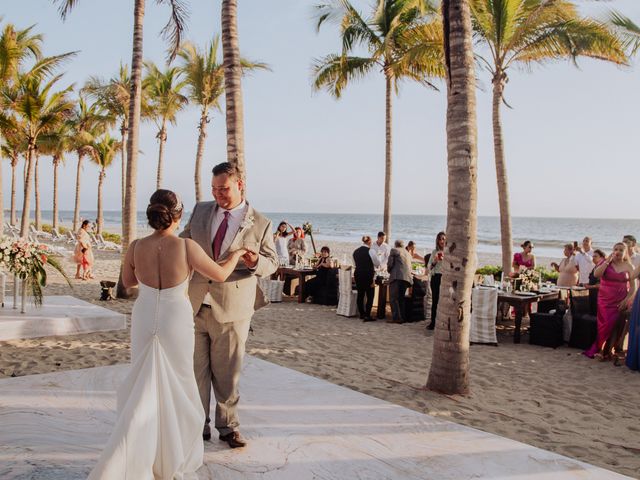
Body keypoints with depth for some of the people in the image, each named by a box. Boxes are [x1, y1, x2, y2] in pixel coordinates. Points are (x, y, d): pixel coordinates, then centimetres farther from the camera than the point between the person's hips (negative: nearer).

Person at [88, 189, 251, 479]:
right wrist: (236, 254, 13)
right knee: (175, 386, 17)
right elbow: (220, 275, -5)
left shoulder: (135, 248, -8)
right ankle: (172, 456, 33)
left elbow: (128, 282, 9)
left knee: (144, 388, 17)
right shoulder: (187, 247, -17)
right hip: (176, 322, -2)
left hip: (145, 320, 3)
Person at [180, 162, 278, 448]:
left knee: (226, 373, 8)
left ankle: (228, 426, 27)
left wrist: (255, 261, -19)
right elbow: (184, 242, 21)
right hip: (197, 304, 3)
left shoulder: (260, 224, -4)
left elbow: (272, 263, 2)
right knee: (196, 370, 11)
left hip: (232, 309, -3)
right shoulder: (200, 211, 6)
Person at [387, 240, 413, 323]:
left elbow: (390, 263, -3)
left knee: (393, 298, -7)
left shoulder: (394, 250, 5)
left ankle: (396, 317, -15)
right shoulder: (408, 253, 26)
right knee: (401, 298, 12)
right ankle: (402, 317, 8)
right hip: (407, 278, 7)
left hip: (397, 276, -7)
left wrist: (389, 271, 14)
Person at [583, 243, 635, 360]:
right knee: (606, 324, -5)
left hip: (620, 301, 0)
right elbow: (596, 274, -13)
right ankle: (601, 350, 8)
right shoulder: (606, 263, 4)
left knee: (614, 325, -6)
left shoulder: (628, 267, 5)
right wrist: (608, 261, -12)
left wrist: (627, 299, -7)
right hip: (605, 300, 0)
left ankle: (599, 349, 4)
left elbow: (633, 286, 5)